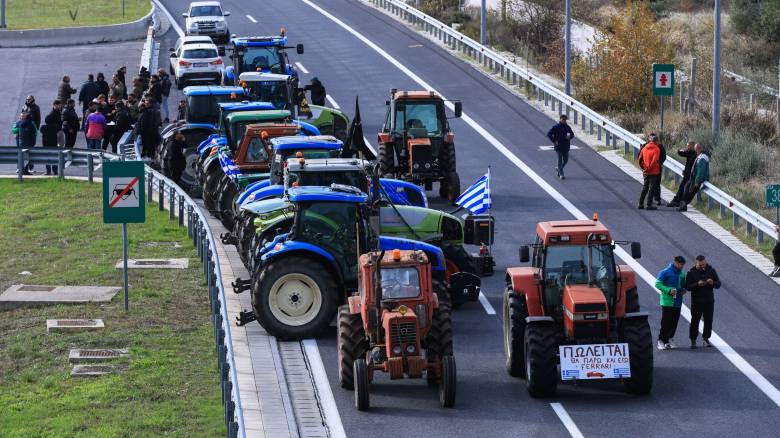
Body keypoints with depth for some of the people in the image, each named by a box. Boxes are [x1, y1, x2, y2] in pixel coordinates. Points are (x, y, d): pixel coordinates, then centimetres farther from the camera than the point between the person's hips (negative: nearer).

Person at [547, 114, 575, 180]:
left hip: (566, 147, 5)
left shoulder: (568, 127, 6)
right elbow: (549, 134, -7)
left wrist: (569, 137, -6)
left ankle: (558, 168, 34)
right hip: (559, 147, -5)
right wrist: (554, 141, -12)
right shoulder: (556, 127, -7)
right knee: (560, 160, -3)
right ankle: (561, 174, 0)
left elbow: (572, 134, 18)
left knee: (565, 160, 9)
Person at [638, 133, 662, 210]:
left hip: (646, 172, 5)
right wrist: (649, 169, -13)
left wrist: (644, 168, 7)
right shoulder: (656, 149, -12)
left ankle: (640, 204, 16)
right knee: (652, 188, 2)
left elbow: (640, 159, 5)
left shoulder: (644, 148, 5)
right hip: (654, 172, -5)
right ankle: (649, 205, 1)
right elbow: (654, 161, -21)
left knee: (645, 187, 15)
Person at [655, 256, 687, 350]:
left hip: (677, 302, 6)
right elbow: (657, 284, -11)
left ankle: (668, 340, 16)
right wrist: (669, 290, -22)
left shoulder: (682, 274, 13)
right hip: (667, 302, -6)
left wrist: (683, 290, 3)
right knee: (665, 322, -8)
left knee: (674, 323, 7)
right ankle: (661, 341, -2)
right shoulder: (665, 272, -8)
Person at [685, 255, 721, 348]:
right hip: (696, 301, -3)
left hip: (709, 301, 3)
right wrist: (697, 284, -24)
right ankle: (693, 340, 5)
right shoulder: (692, 272, -4)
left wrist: (712, 283, -16)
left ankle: (706, 338, 20)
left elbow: (718, 284, 6)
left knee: (708, 321, 6)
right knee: (695, 321, -2)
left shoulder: (711, 270, 4)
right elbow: (688, 287, -9)